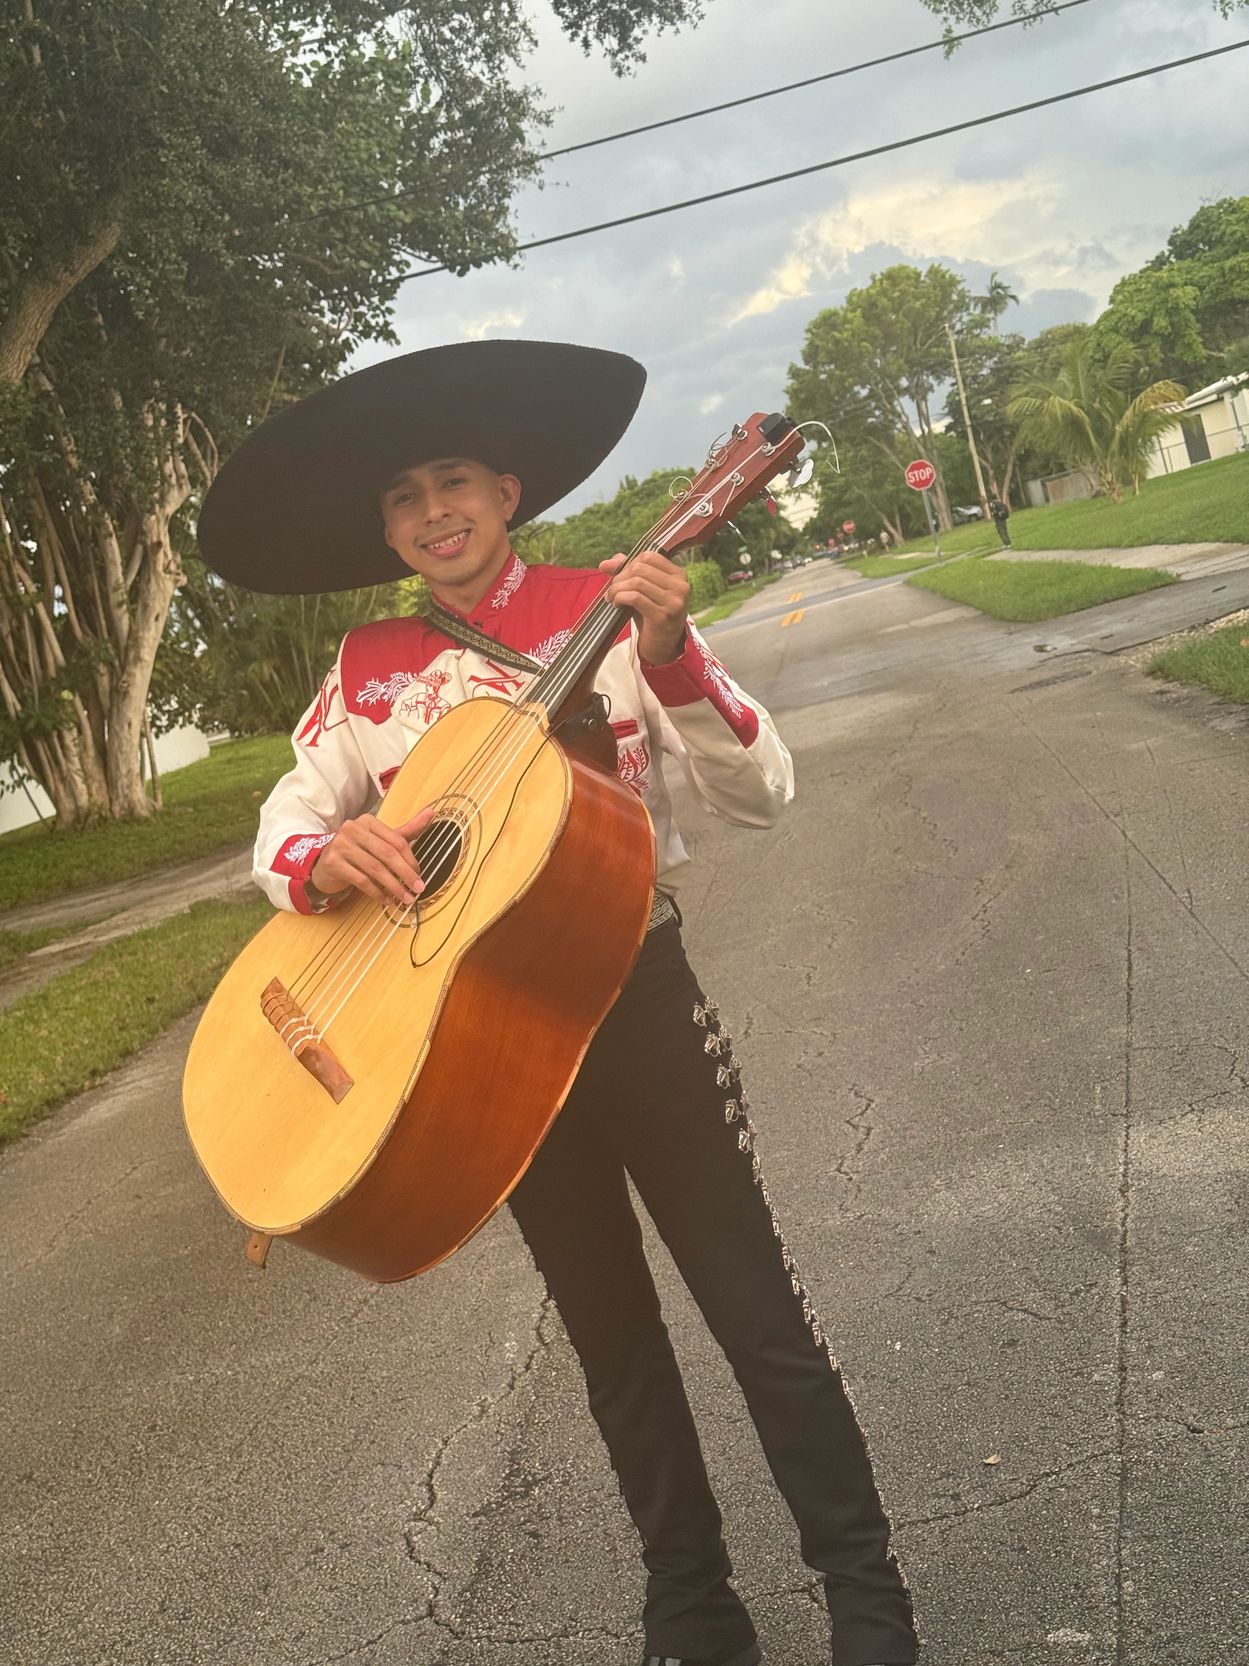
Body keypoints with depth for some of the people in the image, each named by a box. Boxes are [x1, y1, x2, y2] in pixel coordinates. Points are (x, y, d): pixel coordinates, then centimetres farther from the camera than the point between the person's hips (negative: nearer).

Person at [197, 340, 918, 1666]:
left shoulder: (607, 608, -6)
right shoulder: (369, 671, 3)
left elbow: (760, 796, -12)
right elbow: (280, 825, 5)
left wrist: (668, 660, -27)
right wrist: (324, 858, -18)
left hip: (632, 993, -3)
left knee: (755, 1308, 2)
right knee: (612, 1336, 16)